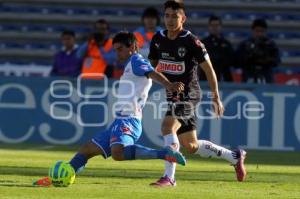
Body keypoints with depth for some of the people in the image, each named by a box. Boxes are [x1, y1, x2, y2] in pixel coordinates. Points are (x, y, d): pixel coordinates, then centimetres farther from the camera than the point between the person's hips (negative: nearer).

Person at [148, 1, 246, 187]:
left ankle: (169, 177, -27)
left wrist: (216, 98, -6)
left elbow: (208, 69, -7)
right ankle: (235, 156, 31)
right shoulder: (158, 39, 4)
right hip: (172, 95, 7)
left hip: (188, 95, -7)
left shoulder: (191, 41, -14)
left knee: (168, 126, -29)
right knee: (192, 146, 13)